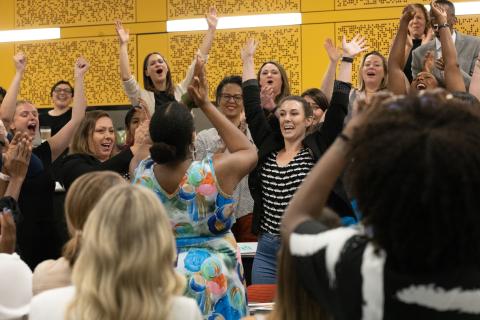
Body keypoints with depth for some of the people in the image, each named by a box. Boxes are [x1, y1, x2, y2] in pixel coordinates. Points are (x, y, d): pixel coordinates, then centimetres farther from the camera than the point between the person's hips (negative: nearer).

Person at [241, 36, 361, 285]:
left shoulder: (317, 149, -1)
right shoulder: (268, 147, 9)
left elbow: (338, 108, -5)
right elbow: (252, 108, 13)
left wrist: (346, 59, -6)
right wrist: (248, 61, 17)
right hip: (267, 252, 4)